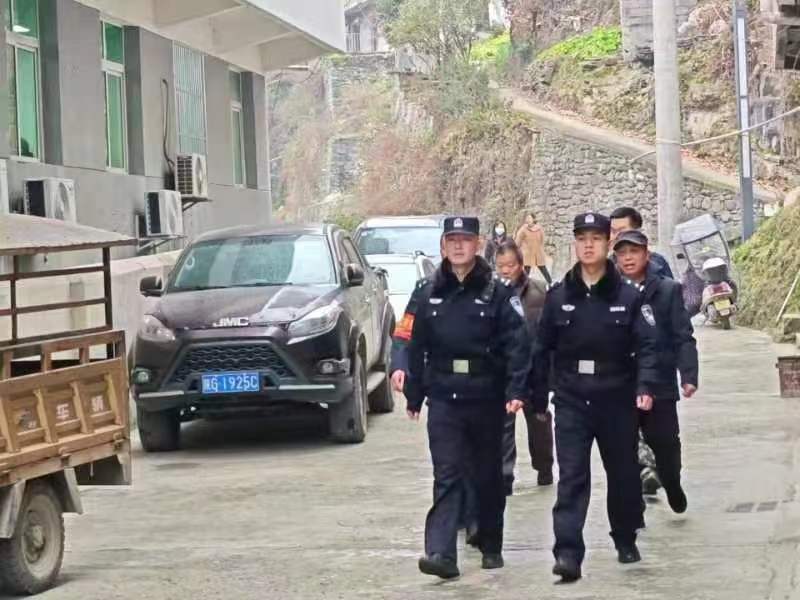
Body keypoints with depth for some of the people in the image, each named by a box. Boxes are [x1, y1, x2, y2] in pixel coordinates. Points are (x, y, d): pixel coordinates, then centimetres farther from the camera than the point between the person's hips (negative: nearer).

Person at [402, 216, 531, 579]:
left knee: (488, 476, 12)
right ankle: (441, 553, -13)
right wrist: (414, 396, 7)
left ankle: (492, 548, 26)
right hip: (444, 399, 1)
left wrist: (516, 391, -18)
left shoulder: (497, 293, -3)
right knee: (447, 476, -7)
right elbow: (415, 347, 8)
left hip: (486, 398, -1)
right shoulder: (427, 293, 6)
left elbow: (516, 345, -8)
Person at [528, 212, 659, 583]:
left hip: (617, 400, 0)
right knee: (571, 478, -8)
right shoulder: (558, 297, 3)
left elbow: (647, 345, -8)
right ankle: (568, 553, -13)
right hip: (571, 401, 0)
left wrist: (645, 386, -22)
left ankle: (625, 540, 34)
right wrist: (537, 397, 8)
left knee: (622, 474, 13)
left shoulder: (628, 296, -2)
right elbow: (542, 349, 8)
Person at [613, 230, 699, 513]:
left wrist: (689, 376, -13)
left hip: (660, 385, 0)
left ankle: (672, 486, 37)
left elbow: (684, 337, -3)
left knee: (666, 445, 9)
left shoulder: (668, 290, 1)